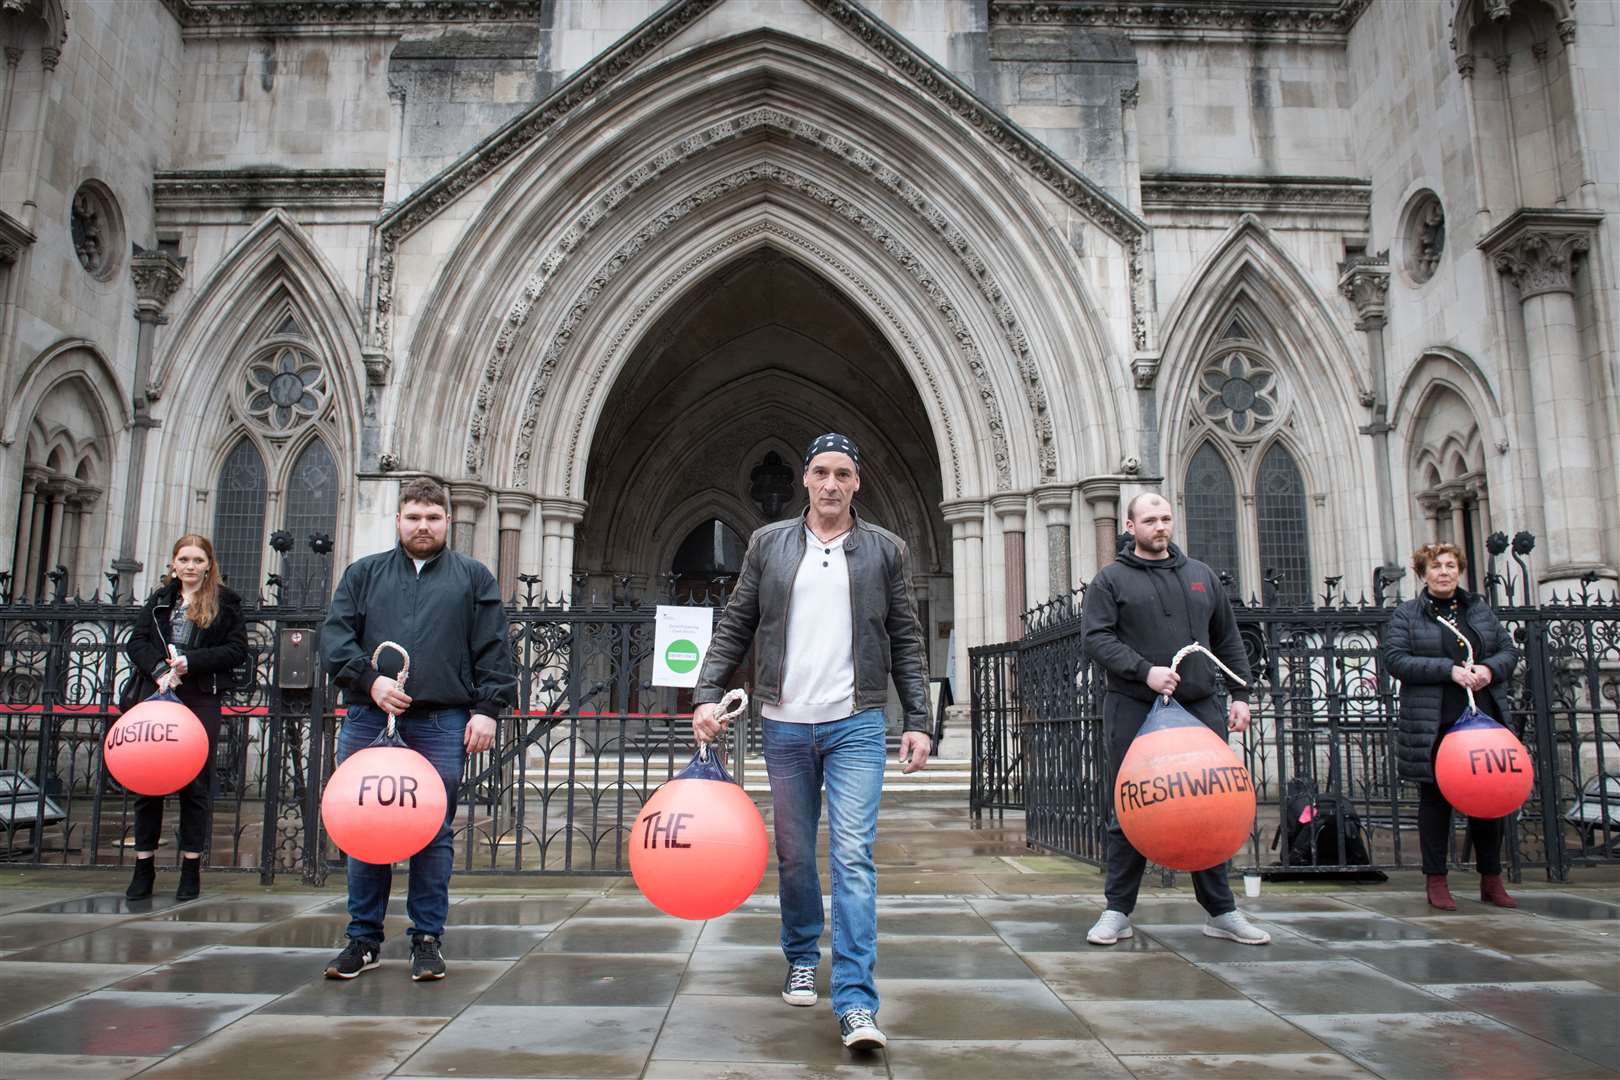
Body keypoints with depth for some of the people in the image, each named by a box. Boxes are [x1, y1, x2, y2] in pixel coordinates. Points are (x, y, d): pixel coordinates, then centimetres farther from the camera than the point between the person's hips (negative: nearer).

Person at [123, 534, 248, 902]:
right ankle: (144, 868, 13)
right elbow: (136, 642, 7)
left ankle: (191, 870, 7)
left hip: (200, 700, -3)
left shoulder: (224, 602, 6)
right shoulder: (160, 599, 15)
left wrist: (191, 661, -13)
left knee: (195, 784, -1)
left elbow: (237, 651, -2)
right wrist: (159, 668, -12)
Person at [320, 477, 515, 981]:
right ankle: (364, 939, 19)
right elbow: (334, 637, 6)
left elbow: (494, 651, 6)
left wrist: (487, 708, -4)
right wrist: (369, 680, -9)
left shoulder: (473, 576, 12)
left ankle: (428, 939, 13)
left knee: (434, 833, 2)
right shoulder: (363, 574, 16)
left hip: (442, 723, -2)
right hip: (368, 719, 2)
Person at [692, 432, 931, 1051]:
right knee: (793, 855, 12)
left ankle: (856, 1003, -8)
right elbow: (734, 627, 7)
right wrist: (708, 694, -4)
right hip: (785, 726, 2)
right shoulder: (768, 545, 7)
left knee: (853, 855, -10)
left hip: (856, 725, -2)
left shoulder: (885, 551, 5)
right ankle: (802, 959, 35)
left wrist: (918, 720, -1)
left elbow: (905, 642, 5)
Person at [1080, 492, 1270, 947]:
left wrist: (1240, 695, 9)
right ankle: (1118, 911, 12)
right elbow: (1095, 637, -8)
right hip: (1134, 709, -3)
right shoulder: (1112, 579, 3)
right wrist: (1144, 671, -19)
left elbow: (1229, 642, 18)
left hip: (1199, 706, 3)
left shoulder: (1201, 575, 15)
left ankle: (1221, 911, 17)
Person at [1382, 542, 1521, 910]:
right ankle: (1436, 882, 10)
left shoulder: (1480, 609, 15)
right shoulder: (1406, 615, 1)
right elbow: (1394, 659, -10)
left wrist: (1490, 669, -9)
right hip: (1433, 724, -4)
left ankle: (1491, 880, 22)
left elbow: (1509, 650, 13)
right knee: (1436, 799, 2)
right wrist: (1449, 669, -18)